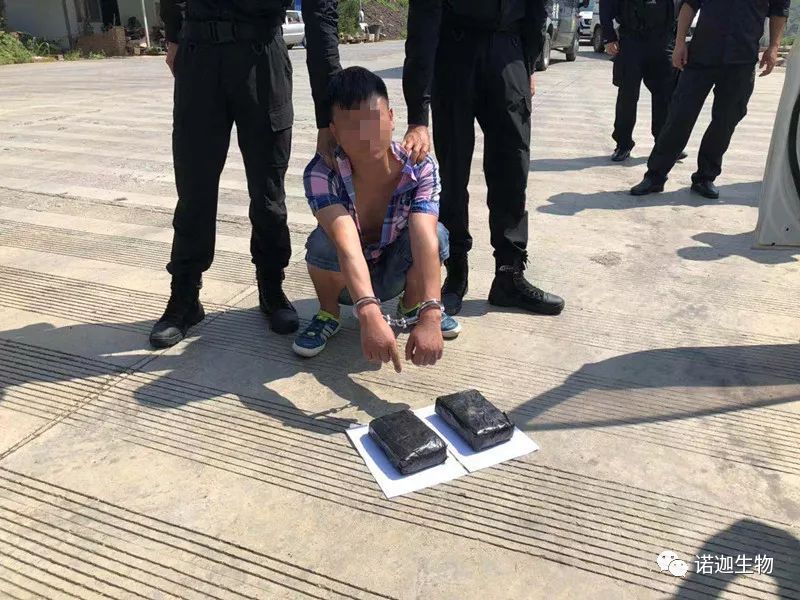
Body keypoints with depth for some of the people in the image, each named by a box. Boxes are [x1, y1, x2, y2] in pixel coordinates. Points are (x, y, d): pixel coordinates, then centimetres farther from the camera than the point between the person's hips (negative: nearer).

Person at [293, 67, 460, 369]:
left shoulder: (420, 168, -25)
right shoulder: (320, 173, -30)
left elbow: (425, 241, -39)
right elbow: (346, 244, -44)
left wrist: (430, 317, -51)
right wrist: (369, 315, -59)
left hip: (394, 275, 1)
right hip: (344, 279, -1)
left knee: (435, 233, -28)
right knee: (323, 241, -34)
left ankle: (412, 306, 2)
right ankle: (328, 315, -3)